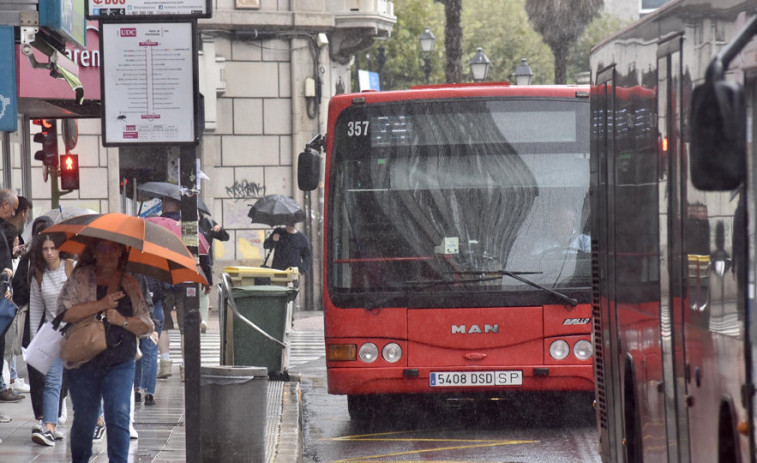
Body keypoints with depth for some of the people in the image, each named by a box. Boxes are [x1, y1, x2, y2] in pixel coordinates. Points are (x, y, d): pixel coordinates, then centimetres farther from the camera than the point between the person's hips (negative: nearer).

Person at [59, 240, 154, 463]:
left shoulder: (130, 283, 9)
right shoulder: (80, 278, 3)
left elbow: (147, 326, 8)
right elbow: (65, 312, -11)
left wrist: (123, 320, -11)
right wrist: (101, 305, -17)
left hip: (120, 363, 1)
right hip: (83, 362, -1)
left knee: (118, 415, -14)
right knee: (84, 419, 6)